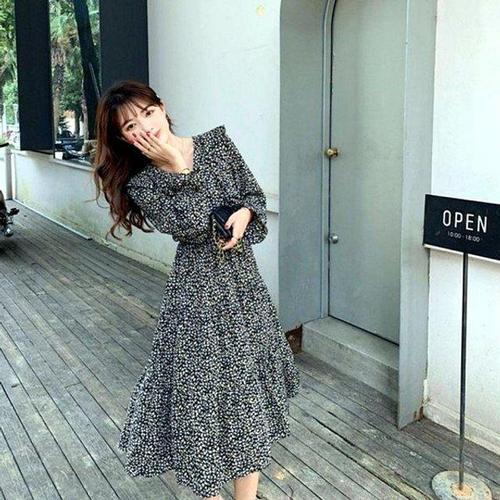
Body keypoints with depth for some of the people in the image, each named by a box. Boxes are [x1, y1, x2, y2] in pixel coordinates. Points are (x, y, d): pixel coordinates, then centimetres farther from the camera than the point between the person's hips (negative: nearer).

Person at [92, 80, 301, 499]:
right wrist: (178, 169, -19)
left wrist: (244, 214, -13)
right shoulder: (140, 185, -6)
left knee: (251, 380, 12)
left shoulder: (217, 141, 3)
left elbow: (254, 193, 7)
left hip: (245, 280, 4)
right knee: (202, 380, 2)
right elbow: (189, 224, -20)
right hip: (199, 291, -4)